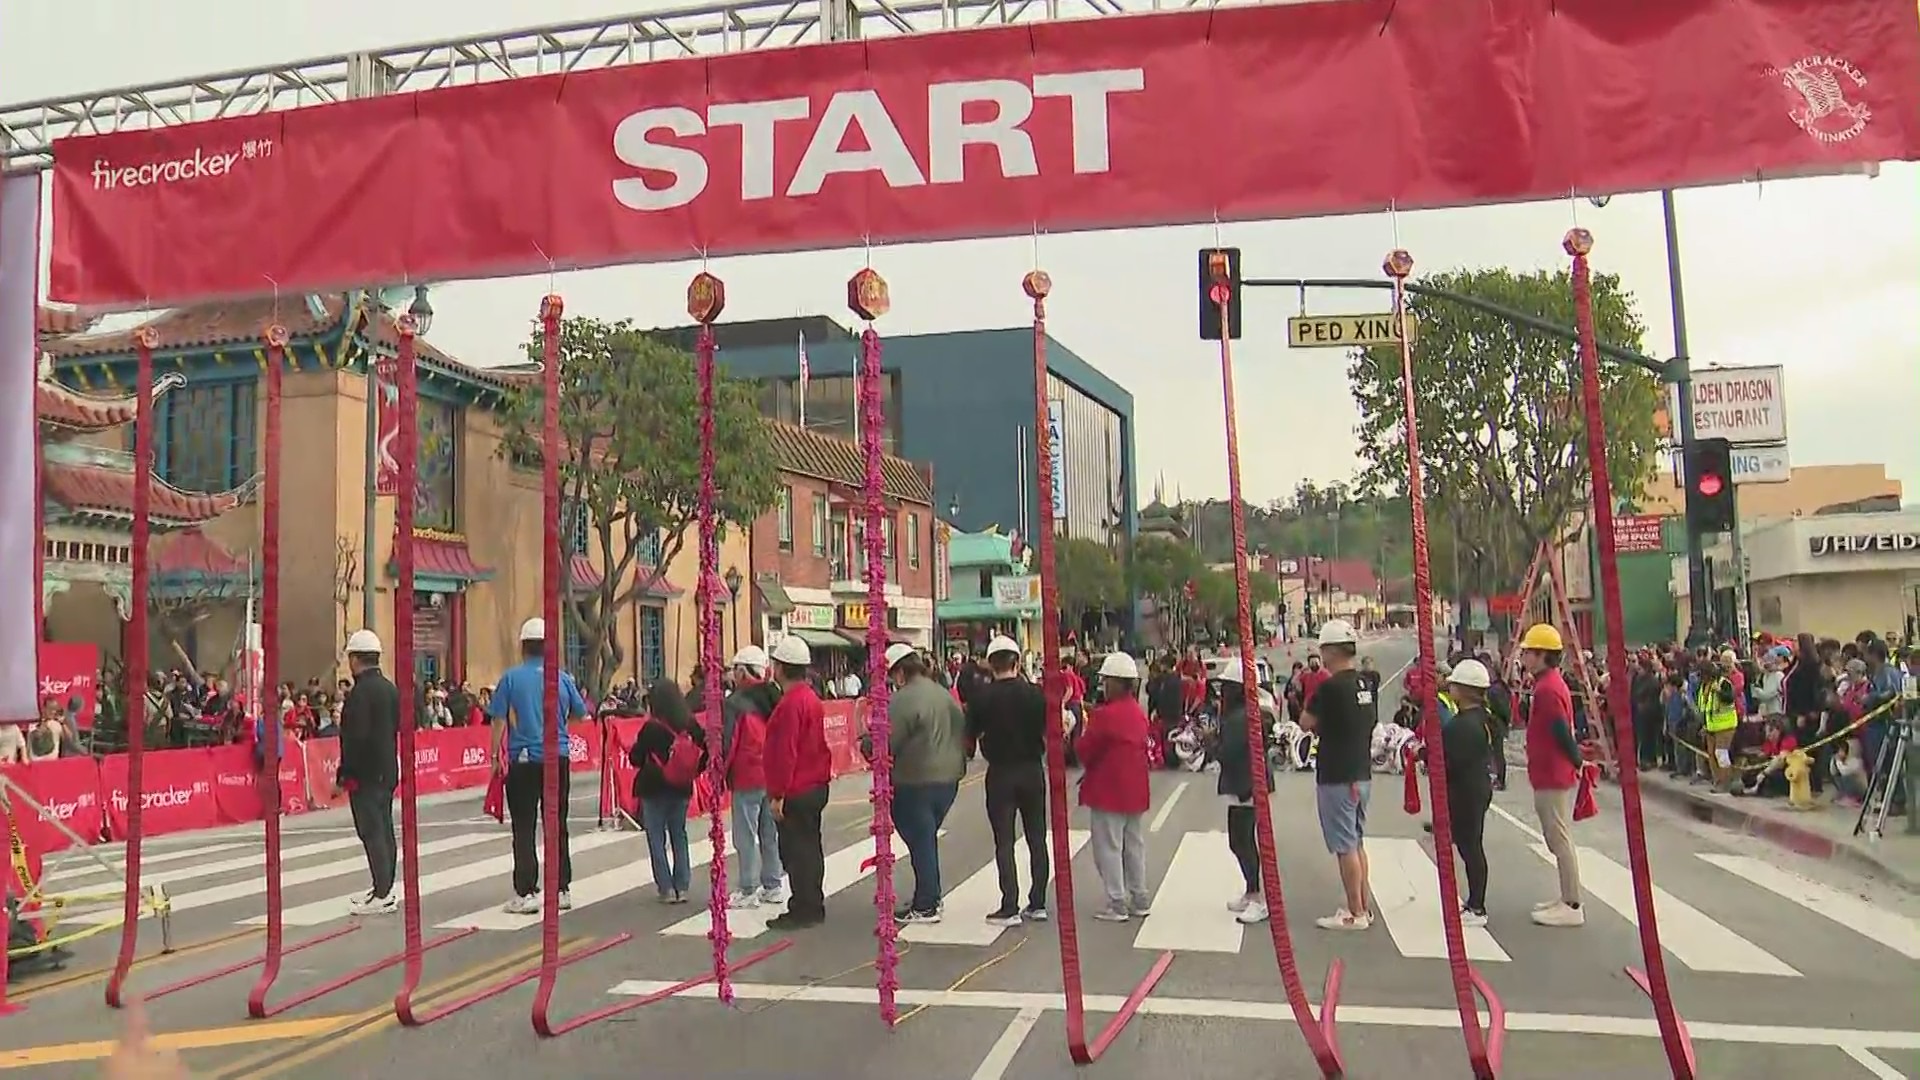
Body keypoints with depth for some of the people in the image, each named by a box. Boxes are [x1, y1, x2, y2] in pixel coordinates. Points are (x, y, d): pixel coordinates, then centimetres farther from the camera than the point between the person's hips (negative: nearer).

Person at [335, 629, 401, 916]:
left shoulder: (361, 692, -15)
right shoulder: (390, 688, 11)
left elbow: (355, 738, -19)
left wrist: (342, 776, -15)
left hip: (365, 774, -9)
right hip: (388, 771, 9)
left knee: (372, 833, -6)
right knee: (384, 830, 13)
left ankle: (382, 896, -5)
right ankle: (384, 889, 20)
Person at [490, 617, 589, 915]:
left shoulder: (511, 678, -5)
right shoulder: (563, 679, 2)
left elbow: (499, 719, -5)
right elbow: (580, 714, 14)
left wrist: (497, 755, 2)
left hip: (522, 761, -2)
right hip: (557, 759, 3)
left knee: (524, 829, 3)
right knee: (557, 826, 11)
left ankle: (526, 893, 2)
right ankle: (562, 890, 16)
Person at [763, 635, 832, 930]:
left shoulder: (790, 703, -18)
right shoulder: (811, 697, 12)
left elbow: (785, 753, -21)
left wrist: (778, 794, -18)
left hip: (796, 792, -10)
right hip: (816, 787, 10)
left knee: (796, 852, -2)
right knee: (809, 848, 16)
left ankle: (802, 911, 3)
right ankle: (812, 907, 24)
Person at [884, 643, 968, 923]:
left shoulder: (902, 700, -17)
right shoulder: (945, 694, 10)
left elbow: (887, 743, -18)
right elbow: (962, 730, 15)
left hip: (914, 782, -8)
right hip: (948, 778, 8)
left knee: (920, 841, 1)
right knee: (927, 839, 20)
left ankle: (925, 907, 7)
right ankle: (931, 897, 28)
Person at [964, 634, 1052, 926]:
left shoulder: (982, 697, -9)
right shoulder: (1036, 694, -4)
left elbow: (970, 736, -3)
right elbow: (1051, 733, 0)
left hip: (1000, 773, -2)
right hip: (1032, 770, 2)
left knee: (1004, 842, 3)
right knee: (1036, 839, 11)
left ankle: (1010, 908, 2)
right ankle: (1038, 904, 16)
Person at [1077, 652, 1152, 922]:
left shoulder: (1105, 715, -19)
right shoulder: (1139, 713, 6)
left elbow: (1085, 751, -13)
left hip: (1108, 791, -8)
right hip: (1135, 790, 8)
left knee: (1108, 848, 0)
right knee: (1134, 845, 15)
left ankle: (1116, 904, 3)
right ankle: (1139, 900, 22)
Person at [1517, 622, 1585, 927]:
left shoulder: (1547, 688, -20)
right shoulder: (1550, 683, 13)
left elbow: (1562, 732, -22)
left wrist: (1577, 762, -11)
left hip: (1553, 778, -11)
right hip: (1553, 775, 11)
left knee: (1560, 840, -5)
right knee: (1558, 839, 17)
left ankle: (1572, 907, 1)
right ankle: (1567, 898, 25)